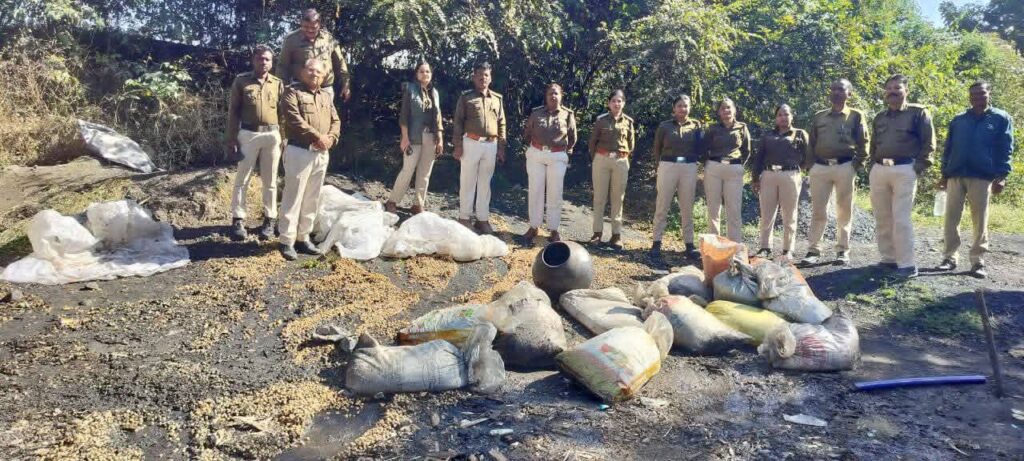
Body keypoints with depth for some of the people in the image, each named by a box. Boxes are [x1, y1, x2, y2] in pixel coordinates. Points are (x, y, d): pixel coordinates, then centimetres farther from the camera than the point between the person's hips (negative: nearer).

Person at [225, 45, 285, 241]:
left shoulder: (278, 83, 6)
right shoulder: (241, 81, 1)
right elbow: (233, 111, 1)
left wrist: (284, 138, 3)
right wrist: (232, 138, -4)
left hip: (272, 135, 1)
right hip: (248, 134, -1)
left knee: (270, 181, 8)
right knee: (242, 179, 4)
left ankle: (270, 219, 16)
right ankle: (238, 219, 11)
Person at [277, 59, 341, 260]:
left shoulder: (326, 96, 18)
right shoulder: (292, 91, -2)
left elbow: (336, 121, 14)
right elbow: (295, 120, -16)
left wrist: (330, 138, -7)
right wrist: (318, 136, -18)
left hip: (321, 154, 7)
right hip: (299, 152, -7)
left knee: (312, 199, 10)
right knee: (293, 197, -5)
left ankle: (303, 238, 19)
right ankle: (287, 241, 0)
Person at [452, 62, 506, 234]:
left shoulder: (497, 98, 11)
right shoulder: (466, 97, 0)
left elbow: (501, 124, 13)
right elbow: (457, 122, -2)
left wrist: (501, 147, 8)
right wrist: (457, 145, -9)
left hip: (491, 145, 3)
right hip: (471, 143, -3)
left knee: (485, 183, 9)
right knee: (467, 182, 3)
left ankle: (482, 219, 17)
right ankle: (464, 217, 12)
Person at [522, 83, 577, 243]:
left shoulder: (568, 115, 2)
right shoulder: (536, 113, 4)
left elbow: (572, 138, 13)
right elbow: (526, 134, 16)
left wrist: (566, 152, 12)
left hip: (557, 157, -1)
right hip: (536, 155, 1)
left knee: (554, 193, 1)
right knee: (535, 191, 3)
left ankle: (553, 230, 9)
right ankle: (534, 227, 12)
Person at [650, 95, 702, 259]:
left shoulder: (696, 125, 6)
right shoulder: (664, 126, 4)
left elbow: (699, 147, 14)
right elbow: (657, 148, 12)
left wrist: (694, 159, 4)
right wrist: (659, 165, 9)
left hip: (689, 168, 1)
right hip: (668, 166, -1)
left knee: (687, 208, 6)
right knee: (662, 206, 0)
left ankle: (689, 244, 12)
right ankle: (656, 242, 4)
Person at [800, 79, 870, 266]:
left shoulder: (856, 116, 7)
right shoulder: (819, 117, 15)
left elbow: (864, 142, 4)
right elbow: (811, 143, 16)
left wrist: (858, 164, -4)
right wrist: (809, 165, 6)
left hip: (845, 167, -2)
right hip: (820, 167, 2)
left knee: (844, 211, 3)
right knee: (818, 210, 0)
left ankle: (843, 251, 11)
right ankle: (813, 251, 2)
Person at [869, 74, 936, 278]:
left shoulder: (918, 113, 1)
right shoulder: (879, 117, 18)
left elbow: (928, 143, -2)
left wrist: (918, 166, -9)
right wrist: (874, 164, 13)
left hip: (904, 170, -6)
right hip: (878, 170, 6)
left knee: (901, 219, -10)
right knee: (882, 219, 8)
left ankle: (907, 264, -5)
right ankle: (889, 259, 17)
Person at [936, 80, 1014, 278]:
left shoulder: (1001, 119, 5)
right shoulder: (958, 120, 13)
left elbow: (1005, 149, 1)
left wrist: (1001, 176, -7)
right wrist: (944, 174, 10)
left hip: (982, 177, -2)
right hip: (955, 176, 3)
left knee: (980, 221, 0)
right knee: (951, 219, 1)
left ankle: (978, 261, 6)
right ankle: (950, 257, 8)